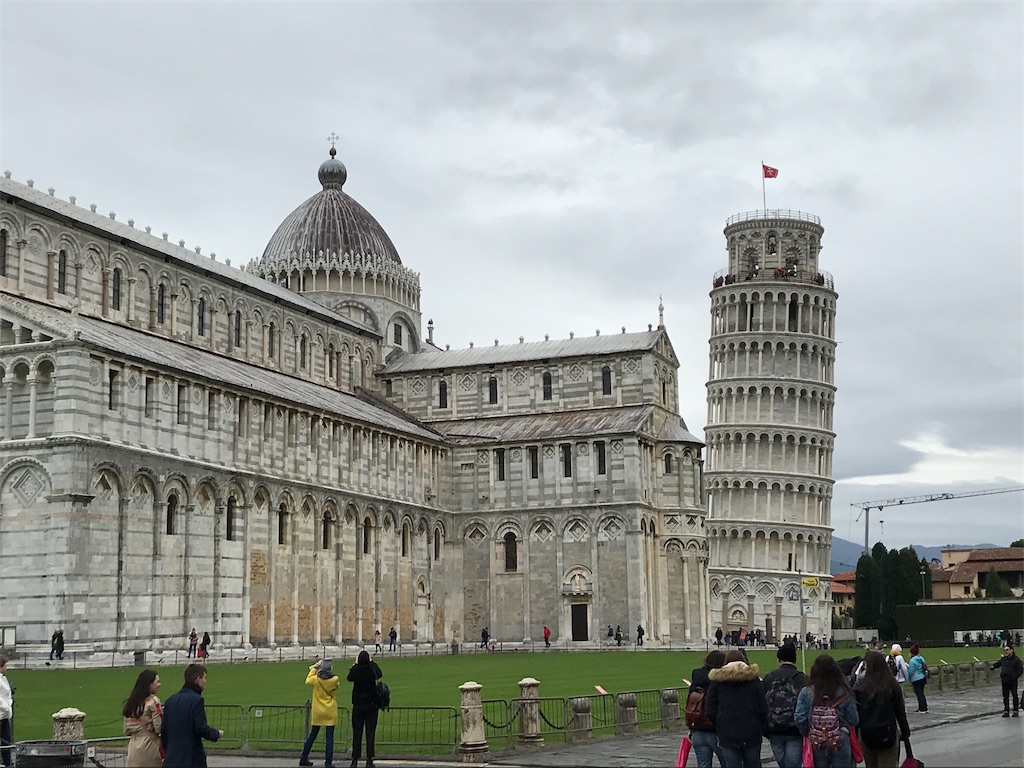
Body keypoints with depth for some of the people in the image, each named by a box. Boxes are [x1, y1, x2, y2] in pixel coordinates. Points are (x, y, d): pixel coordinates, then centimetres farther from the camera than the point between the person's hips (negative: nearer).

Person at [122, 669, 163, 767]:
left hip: (133, 747, 6)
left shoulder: (131, 701, 10)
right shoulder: (153, 702, -11)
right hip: (149, 745, -6)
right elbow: (159, 728, -13)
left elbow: (126, 731, 13)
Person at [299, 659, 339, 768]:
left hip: (317, 712, 2)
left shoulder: (315, 679, -9)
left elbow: (307, 680, 14)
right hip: (330, 712, -2)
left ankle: (303, 759, 22)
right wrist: (329, 673, 9)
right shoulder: (335, 680, -12)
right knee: (330, 737, -1)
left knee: (312, 735, 15)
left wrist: (314, 668, 20)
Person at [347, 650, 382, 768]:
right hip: (371, 705, 0)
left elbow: (349, 678, 11)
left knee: (356, 733, 5)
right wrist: (372, 662, 21)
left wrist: (355, 664, 17)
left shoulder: (356, 670, -11)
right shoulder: (372, 671, -11)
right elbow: (380, 674, 12)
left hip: (358, 706, 0)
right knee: (370, 733, 2)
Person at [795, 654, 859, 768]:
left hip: (816, 744, 0)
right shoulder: (845, 693, -8)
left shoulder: (806, 692, -9)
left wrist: (808, 734, 10)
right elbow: (854, 720, -4)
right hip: (841, 743, 0)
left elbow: (800, 719, -8)